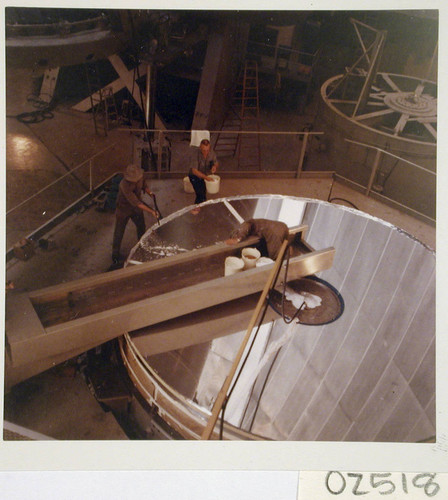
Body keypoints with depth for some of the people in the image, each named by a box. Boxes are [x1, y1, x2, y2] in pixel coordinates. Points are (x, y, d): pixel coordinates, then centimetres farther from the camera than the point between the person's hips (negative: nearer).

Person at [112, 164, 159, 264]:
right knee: (119, 232, 7)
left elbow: (144, 185, 3)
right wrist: (151, 211, -43)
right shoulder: (124, 185, -39)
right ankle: (115, 254, 27)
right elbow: (136, 202, -40)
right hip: (124, 210, -5)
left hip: (136, 208, 6)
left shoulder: (140, 176, -20)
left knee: (142, 228, 20)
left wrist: (149, 192, -20)